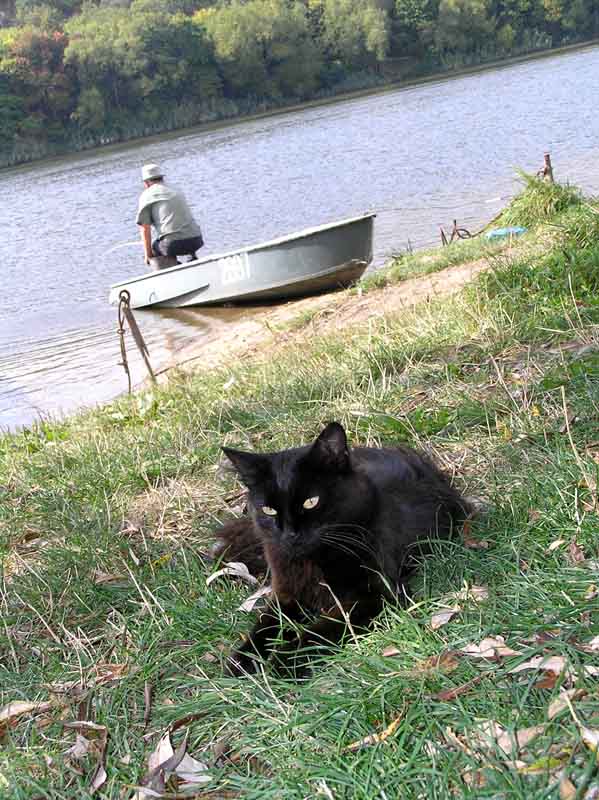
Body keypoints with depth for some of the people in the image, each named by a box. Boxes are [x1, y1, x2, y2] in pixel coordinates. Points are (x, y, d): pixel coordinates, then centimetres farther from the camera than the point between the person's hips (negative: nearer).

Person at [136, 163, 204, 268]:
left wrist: (148, 255, 8)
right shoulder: (176, 192, 25)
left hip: (173, 243, -6)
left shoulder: (146, 195, 7)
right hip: (196, 240, 6)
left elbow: (145, 229, 0)